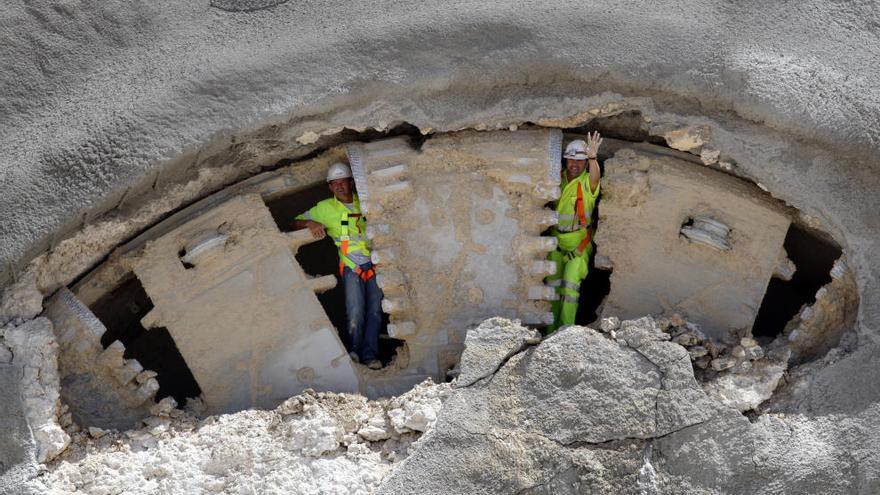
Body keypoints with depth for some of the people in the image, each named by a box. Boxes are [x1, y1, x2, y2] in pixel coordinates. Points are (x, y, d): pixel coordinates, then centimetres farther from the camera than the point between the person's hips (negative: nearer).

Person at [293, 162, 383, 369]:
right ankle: (353, 351, -3)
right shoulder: (325, 208, 5)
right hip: (351, 265, -2)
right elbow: (296, 223, 8)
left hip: (374, 261, 2)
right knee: (355, 311, -16)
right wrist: (310, 223, -13)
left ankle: (369, 355, -1)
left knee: (375, 309, -4)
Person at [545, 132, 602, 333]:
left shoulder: (587, 182, -11)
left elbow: (595, 177, -34)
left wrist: (592, 157, -52)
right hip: (557, 240, 5)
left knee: (570, 283, -11)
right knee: (553, 283, 8)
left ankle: (567, 328, -5)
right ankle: (552, 329, 17)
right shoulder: (559, 178, 4)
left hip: (579, 243, -5)